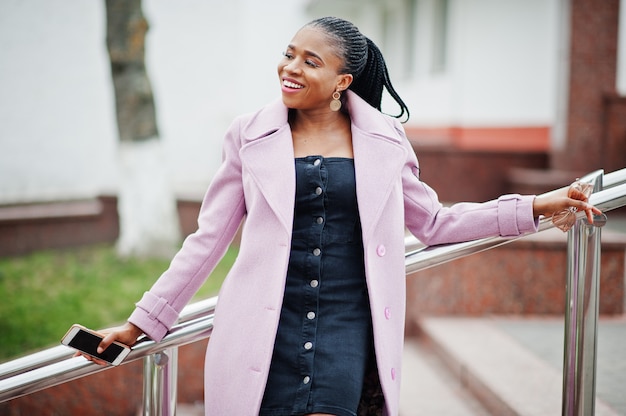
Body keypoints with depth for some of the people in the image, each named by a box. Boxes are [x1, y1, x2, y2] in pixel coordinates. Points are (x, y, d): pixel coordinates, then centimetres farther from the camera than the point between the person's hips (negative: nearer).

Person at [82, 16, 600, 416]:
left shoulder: (384, 140, 6)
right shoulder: (251, 136, 4)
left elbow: (434, 222, 14)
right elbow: (208, 238, 8)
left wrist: (537, 205, 11)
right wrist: (143, 321, 7)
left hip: (347, 322, 0)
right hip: (268, 323, 0)